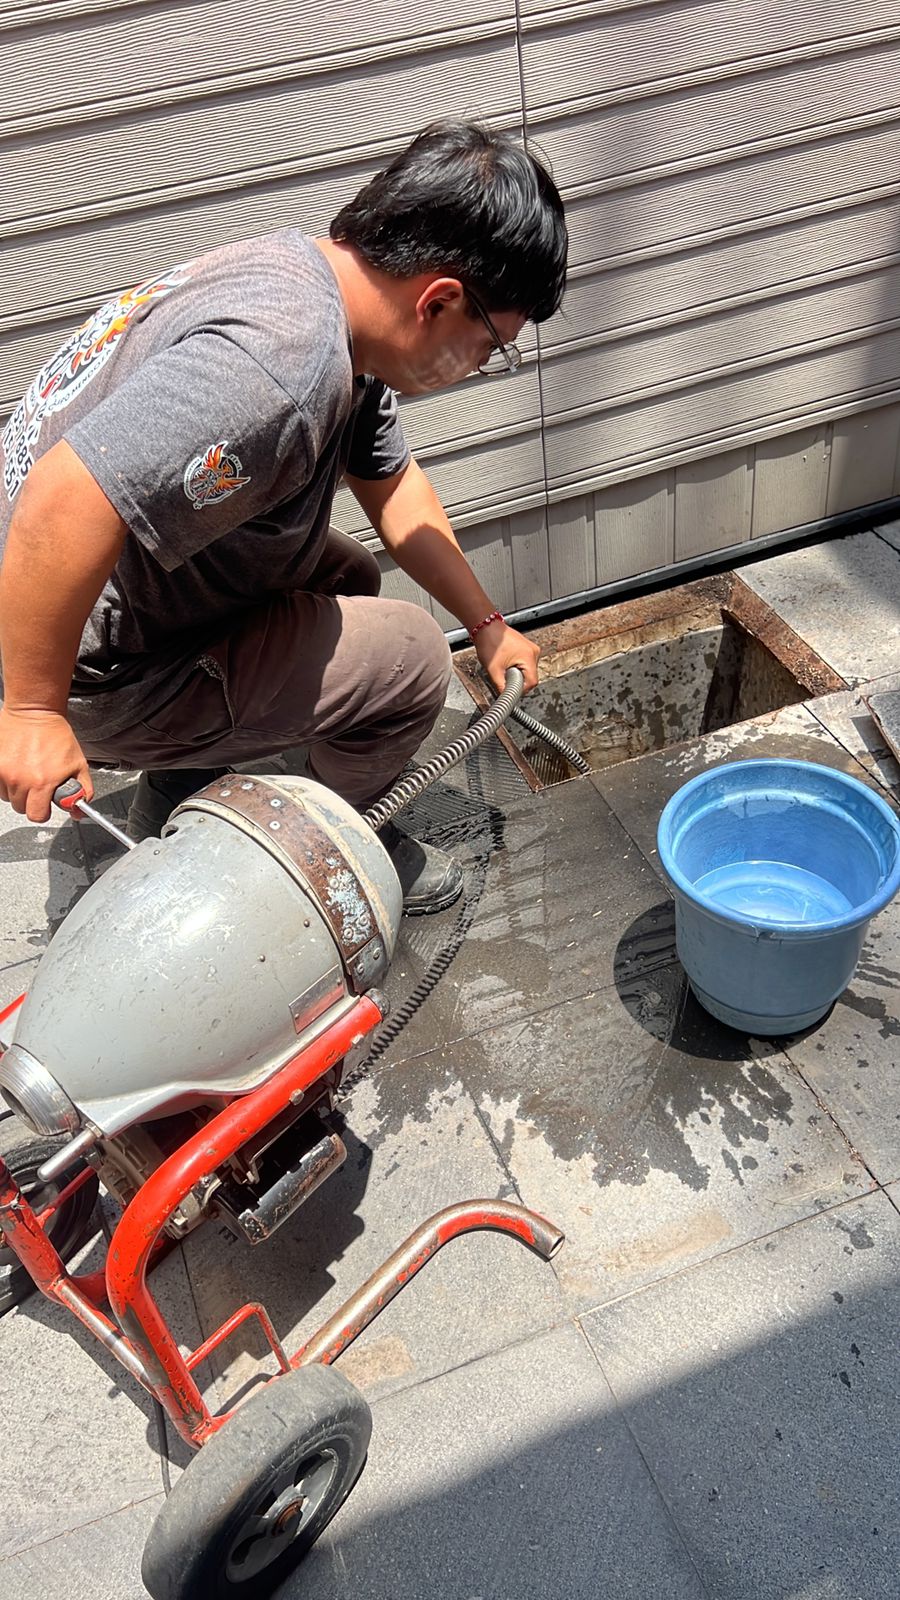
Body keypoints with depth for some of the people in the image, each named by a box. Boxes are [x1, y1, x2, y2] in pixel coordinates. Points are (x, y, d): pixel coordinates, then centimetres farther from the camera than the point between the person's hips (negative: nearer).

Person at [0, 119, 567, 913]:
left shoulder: (310, 274, 2)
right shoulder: (283, 357, -32)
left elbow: (390, 483, 13)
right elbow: (67, 500, -39)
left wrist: (487, 622, 17)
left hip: (133, 585, 10)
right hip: (96, 669, -9)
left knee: (349, 580, 21)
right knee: (407, 658, -10)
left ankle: (177, 794, 26)